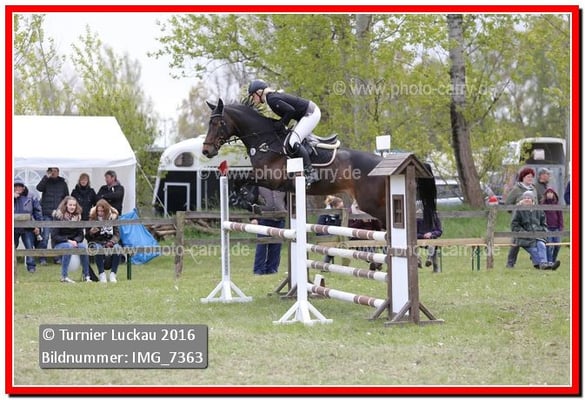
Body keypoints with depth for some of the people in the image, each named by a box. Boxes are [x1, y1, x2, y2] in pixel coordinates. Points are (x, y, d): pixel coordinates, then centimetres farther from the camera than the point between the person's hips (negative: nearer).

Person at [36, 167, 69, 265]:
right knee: (45, 236, -8)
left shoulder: (62, 183, 10)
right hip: (47, 213, -2)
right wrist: (46, 177, -18)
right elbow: (39, 188, -15)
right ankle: (42, 258, -6)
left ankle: (57, 257, 11)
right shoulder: (46, 182, 5)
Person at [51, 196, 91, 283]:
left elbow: (80, 235, 3)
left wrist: (75, 241, -20)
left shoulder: (77, 217, 4)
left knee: (83, 246, -27)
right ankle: (64, 276, -35)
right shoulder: (58, 216, -9)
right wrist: (67, 240, -24)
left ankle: (86, 276, -20)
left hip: (72, 242, 4)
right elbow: (54, 236, -13)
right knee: (68, 246, -37)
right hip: (58, 243, -4)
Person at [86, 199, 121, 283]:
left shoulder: (112, 218, 5)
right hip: (96, 242, -2)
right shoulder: (93, 219, 1)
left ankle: (113, 273, -27)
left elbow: (117, 234, 3)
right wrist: (91, 232, -21)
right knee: (98, 249, -37)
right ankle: (101, 274, -32)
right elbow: (87, 237, 2)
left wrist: (111, 242, -17)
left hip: (109, 242, 2)